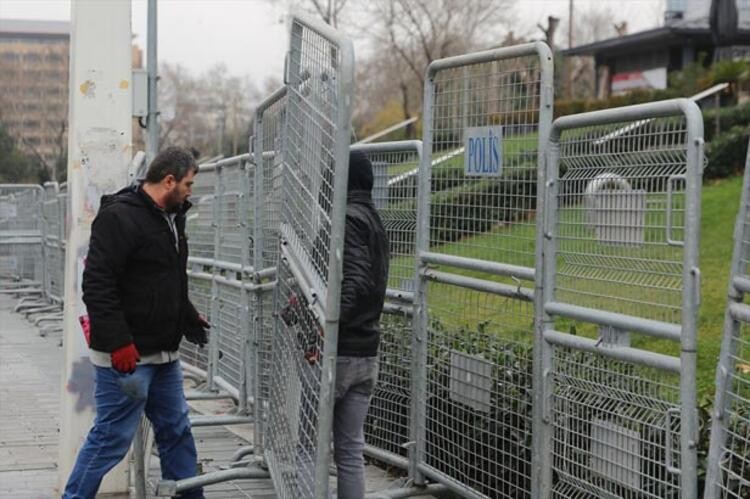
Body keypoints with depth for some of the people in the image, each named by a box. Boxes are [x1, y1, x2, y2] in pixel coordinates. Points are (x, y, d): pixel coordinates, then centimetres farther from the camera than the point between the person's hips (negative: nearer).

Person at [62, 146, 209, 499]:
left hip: (163, 354, 9)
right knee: (113, 436, -4)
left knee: (176, 429, 15)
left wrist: (188, 318, 22)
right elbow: (97, 284, -22)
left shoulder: (171, 218, 14)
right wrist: (118, 342, -26)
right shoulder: (120, 217, -17)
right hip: (125, 355, -9)